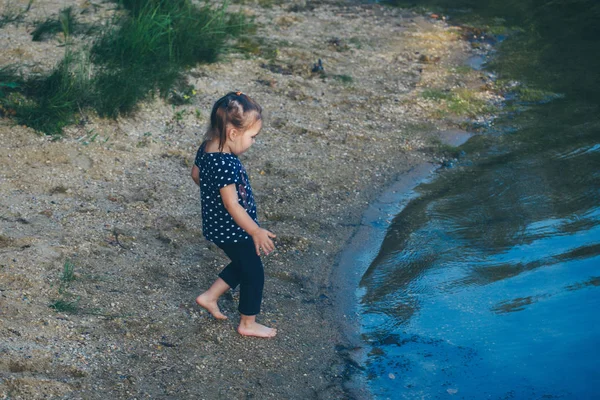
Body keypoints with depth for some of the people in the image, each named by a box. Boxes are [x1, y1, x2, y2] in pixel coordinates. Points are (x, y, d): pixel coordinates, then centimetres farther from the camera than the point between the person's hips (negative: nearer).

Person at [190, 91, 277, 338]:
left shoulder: (207, 147, -5)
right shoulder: (226, 164, -33)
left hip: (216, 225, 9)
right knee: (253, 273, 9)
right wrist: (256, 232, -22)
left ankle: (209, 297, 34)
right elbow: (231, 204, -30)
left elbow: (196, 174, 13)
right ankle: (248, 324, 25)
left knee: (242, 266, 27)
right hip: (233, 231, -9)